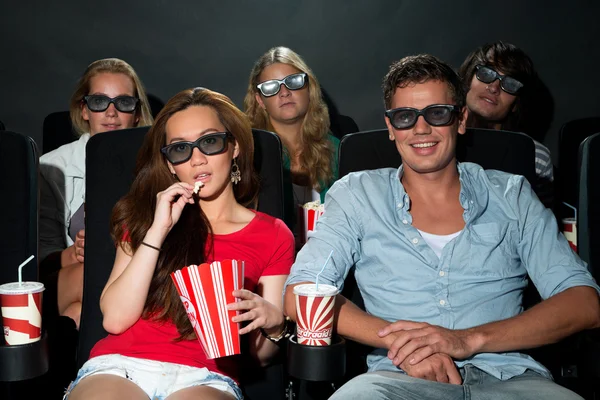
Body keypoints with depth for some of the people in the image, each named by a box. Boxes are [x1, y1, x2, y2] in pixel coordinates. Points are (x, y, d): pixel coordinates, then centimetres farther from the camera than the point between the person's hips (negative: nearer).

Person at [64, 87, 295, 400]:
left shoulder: (272, 235, 10)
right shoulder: (145, 213, 15)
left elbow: (262, 355, 11)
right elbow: (115, 318, 1)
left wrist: (273, 323, -12)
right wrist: (157, 231, -6)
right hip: (119, 365, 1)